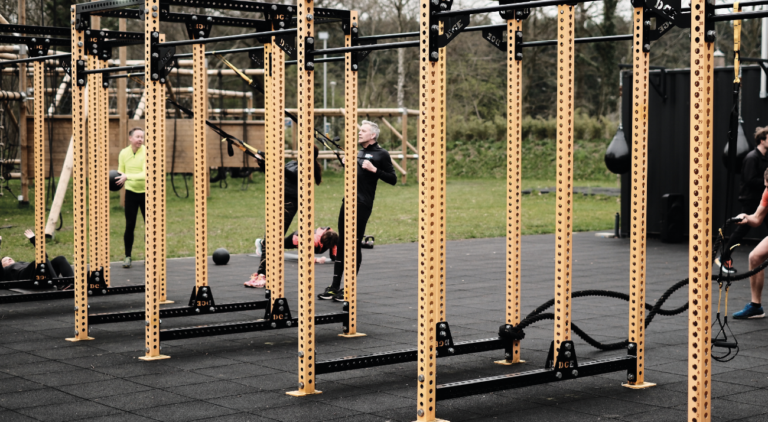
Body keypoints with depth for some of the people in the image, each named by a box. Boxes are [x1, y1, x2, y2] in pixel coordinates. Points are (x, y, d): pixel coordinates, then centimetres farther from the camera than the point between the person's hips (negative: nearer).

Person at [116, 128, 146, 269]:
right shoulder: (124, 153, 0)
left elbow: (146, 175, -21)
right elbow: (121, 172, 8)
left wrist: (128, 176, -31)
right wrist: (117, 180, -14)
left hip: (146, 193, -2)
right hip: (131, 192, 2)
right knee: (129, 225, 0)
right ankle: (127, 256, 10)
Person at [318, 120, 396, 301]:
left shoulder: (381, 154, -3)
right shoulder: (358, 153, 20)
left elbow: (393, 179, -8)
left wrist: (374, 169, -17)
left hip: (363, 205, -8)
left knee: (355, 244, -4)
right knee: (341, 244, 7)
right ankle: (335, 286, 10)